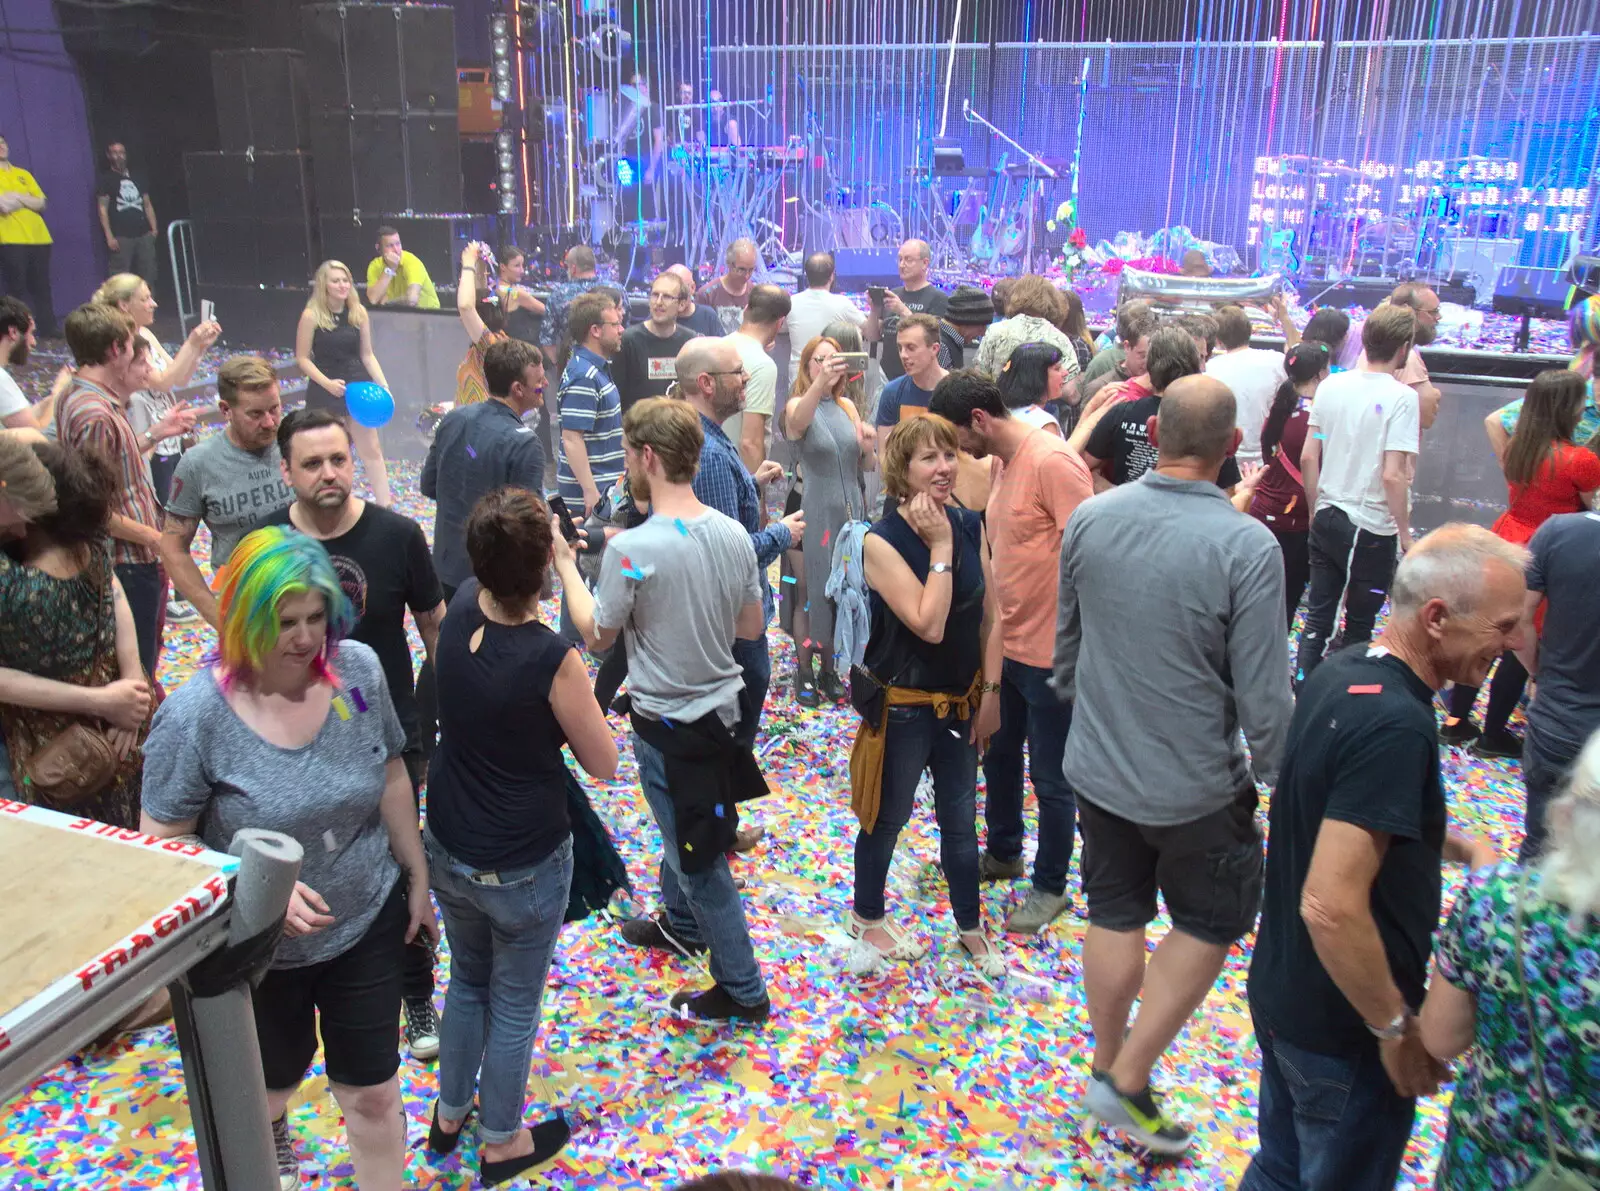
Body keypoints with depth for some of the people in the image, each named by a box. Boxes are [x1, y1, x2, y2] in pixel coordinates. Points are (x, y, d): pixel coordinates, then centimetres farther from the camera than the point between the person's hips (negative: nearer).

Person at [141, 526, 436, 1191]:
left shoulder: (358, 670, -15)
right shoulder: (193, 716, -24)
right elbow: (160, 844, -17)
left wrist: (417, 879, 5)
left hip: (367, 923, 1)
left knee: (373, 1092, 12)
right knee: (276, 1080, 29)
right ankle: (268, 1134, 65)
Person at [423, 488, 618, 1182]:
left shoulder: (459, 611, -13)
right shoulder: (551, 660, -30)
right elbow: (604, 765, -16)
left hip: (448, 851, 6)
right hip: (524, 869, -6)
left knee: (466, 980, 29)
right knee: (515, 1004, 18)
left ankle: (449, 1114, 49)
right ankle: (501, 1143, 40)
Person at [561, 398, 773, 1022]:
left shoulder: (632, 549, -26)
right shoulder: (734, 534, -6)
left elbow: (597, 634, -10)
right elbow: (750, 626, 5)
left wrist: (565, 563, 0)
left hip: (666, 722, -7)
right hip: (719, 708, 7)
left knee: (699, 860, 8)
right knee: (682, 835, 30)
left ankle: (742, 991, 22)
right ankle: (681, 925, 53)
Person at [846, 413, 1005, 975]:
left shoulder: (970, 526, -4)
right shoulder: (881, 542, -20)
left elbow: (989, 616, 2)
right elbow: (929, 624, -29)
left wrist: (990, 694, 1)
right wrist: (940, 548, -25)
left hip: (962, 702, 5)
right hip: (903, 706, -5)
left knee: (961, 820, 19)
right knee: (888, 819, 15)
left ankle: (970, 925, 39)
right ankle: (866, 917, 39)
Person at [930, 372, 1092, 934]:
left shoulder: (1053, 461, -23)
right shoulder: (1004, 461, 6)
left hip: (1050, 652, -9)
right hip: (1006, 643, 9)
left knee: (1050, 778, 8)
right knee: (998, 752, 24)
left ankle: (1050, 887, 27)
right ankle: (1003, 852, 45)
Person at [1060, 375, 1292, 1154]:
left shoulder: (1089, 519, -8)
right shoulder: (1247, 547, -22)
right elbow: (1263, 697, -18)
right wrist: (1283, 777, 0)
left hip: (1097, 765, 4)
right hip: (1195, 783, -4)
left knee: (1114, 914, 21)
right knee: (1211, 922, 19)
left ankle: (1108, 1066, 38)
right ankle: (1127, 1081, 21)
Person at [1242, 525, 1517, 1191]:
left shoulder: (1340, 670, -2)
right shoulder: (1395, 725, -31)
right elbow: (1330, 906, -33)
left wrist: (1455, 846, 9)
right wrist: (1397, 1026, -20)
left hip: (1279, 992, 8)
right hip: (1342, 1035, -8)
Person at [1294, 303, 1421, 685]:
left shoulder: (1330, 386, 1)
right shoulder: (1401, 397, -15)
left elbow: (1308, 458, 3)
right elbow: (1392, 476, -20)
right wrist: (1406, 535, -9)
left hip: (1326, 521, 5)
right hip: (1372, 529, -4)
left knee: (1317, 618, 13)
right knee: (1358, 628, 11)